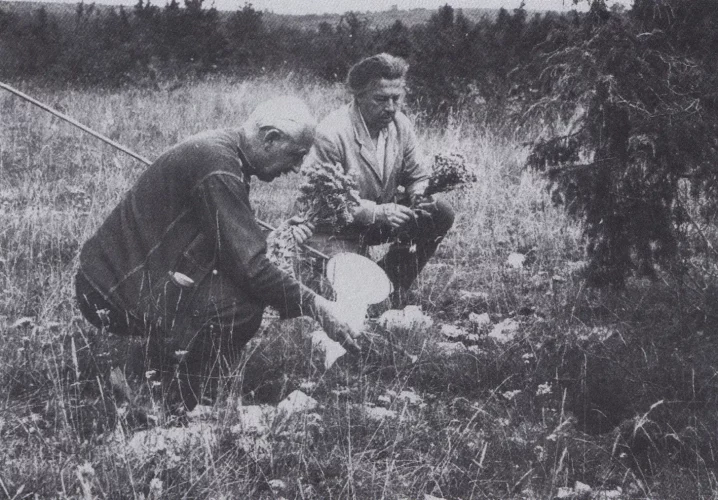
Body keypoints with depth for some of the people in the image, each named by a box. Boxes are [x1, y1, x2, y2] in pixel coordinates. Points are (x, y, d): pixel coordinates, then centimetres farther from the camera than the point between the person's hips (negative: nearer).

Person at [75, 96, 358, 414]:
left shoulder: (222, 149, 9)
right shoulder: (218, 167, -22)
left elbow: (235, 241, 20)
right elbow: (248, 267, -26)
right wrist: (314, 305, -19)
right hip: (113, 293, -10)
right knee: (242, 302, -22)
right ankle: (183, 409, -8)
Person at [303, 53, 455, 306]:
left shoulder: (401, 126, -5)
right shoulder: (332, 133, -25)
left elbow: (417, 177, 5)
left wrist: (419, 197, -20)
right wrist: (376, 212, -33)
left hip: (381, 217, 6)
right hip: (335, 227, -6)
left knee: (440, 214, -12)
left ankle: (392, 284, 1)